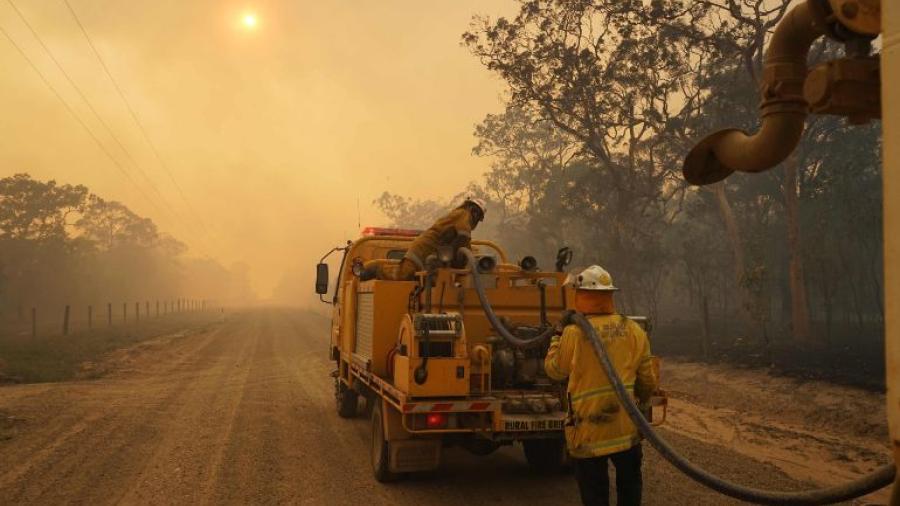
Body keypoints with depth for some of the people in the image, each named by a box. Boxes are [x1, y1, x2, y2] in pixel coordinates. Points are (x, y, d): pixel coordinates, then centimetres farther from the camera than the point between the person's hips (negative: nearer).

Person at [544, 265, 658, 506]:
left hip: (589, 431, -3)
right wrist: (642, 400, 24)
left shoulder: (574, 334, -16)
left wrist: (558, 336, 11)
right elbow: (647, 380, 4)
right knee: (629, 486, 23)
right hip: (626, 429, 3)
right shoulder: (634, 331, -4)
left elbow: (554, 370, -1)